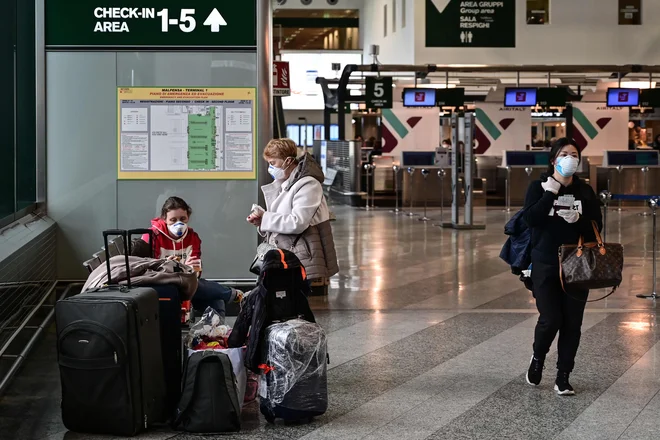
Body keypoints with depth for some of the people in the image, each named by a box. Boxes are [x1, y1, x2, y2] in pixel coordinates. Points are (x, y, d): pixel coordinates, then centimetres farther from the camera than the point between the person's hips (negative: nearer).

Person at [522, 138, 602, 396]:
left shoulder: (585, 191, 6)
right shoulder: (539, 187, -1)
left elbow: (597, 227, 3)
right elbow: (530, 219, -15)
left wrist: (578, 219, -15)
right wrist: (550, 193, -20)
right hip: (545, 265, -2)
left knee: (572, 324, 2)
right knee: (550, 320, -9)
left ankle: (563, 378, 14)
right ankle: (538, 358, 22)